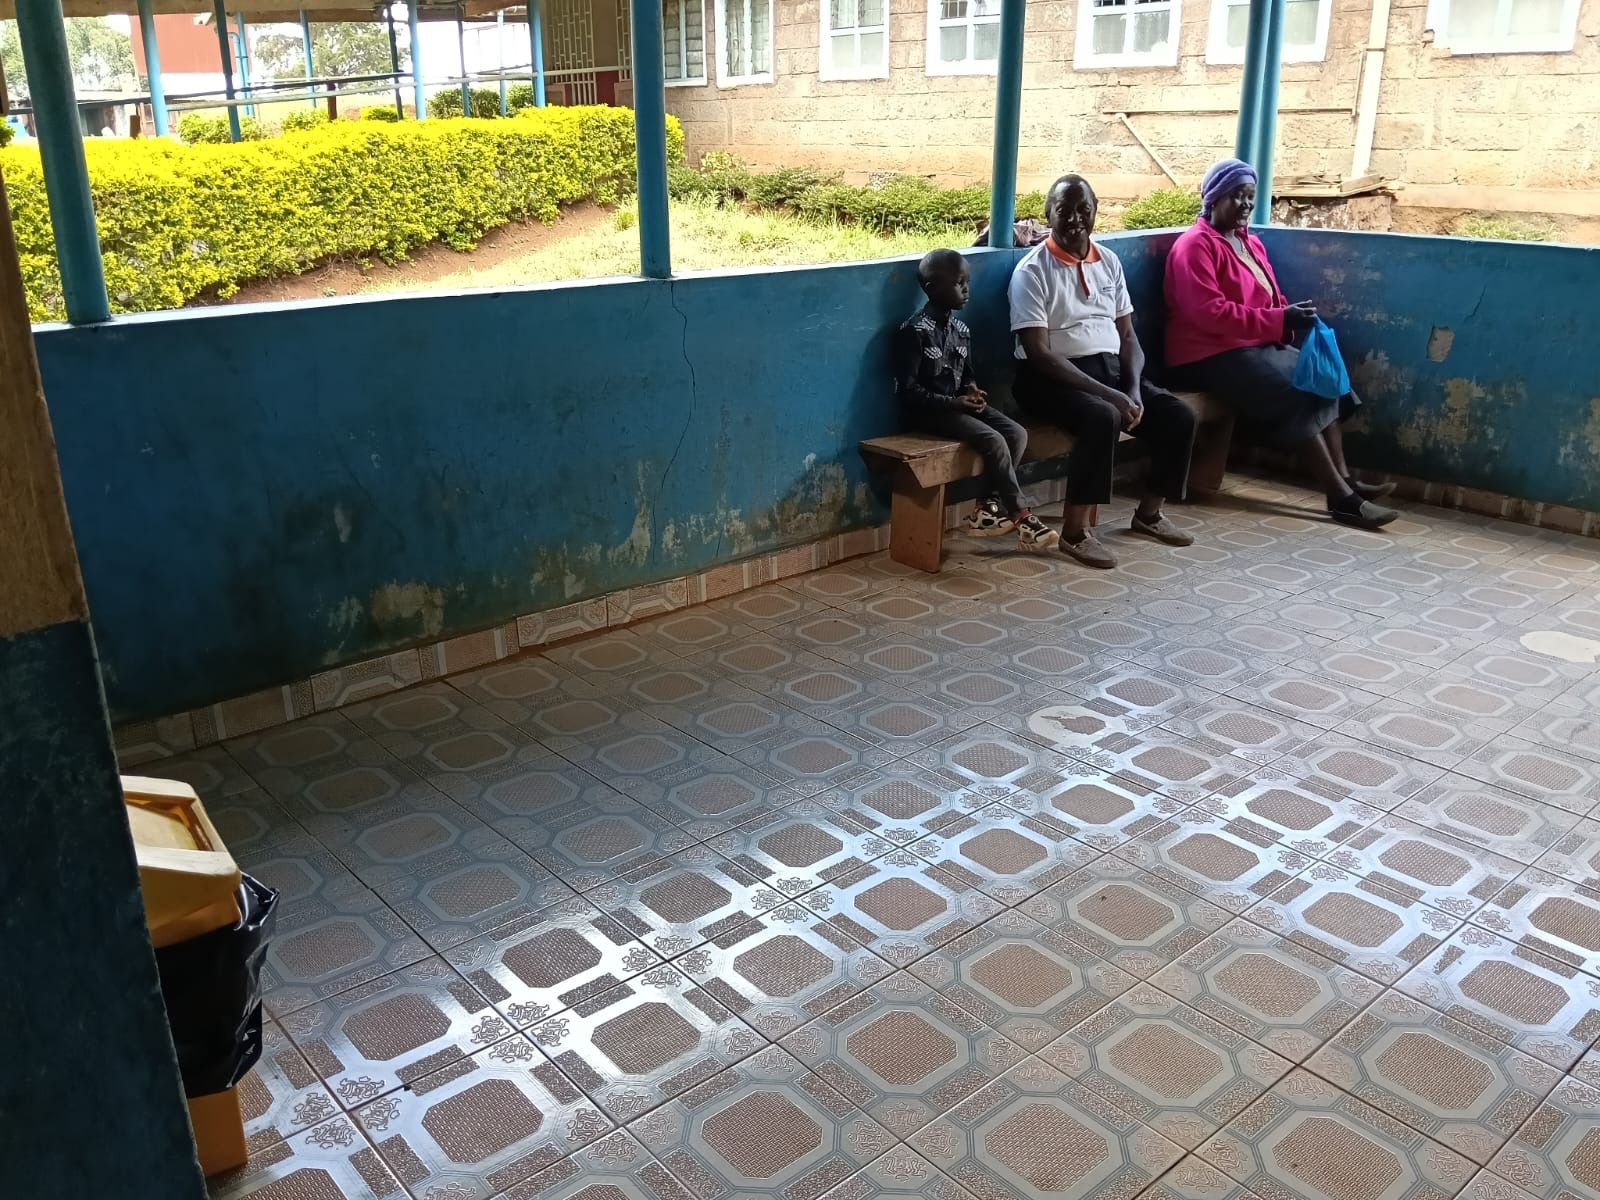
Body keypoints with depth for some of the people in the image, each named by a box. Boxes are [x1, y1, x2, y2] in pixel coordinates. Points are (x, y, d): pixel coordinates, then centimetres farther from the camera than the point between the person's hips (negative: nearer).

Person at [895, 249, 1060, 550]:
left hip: (959, 405, 8)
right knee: (993, 441, -24)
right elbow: (906, 388, -16)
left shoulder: (961, 330, 10)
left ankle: (990, 507, -8)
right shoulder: (914, 331, -14)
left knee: (1017, 433, -10)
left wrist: (972, 389, -3)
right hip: (929, 411, -8)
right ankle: (1021, 517, -15)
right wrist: (952, 402, -21)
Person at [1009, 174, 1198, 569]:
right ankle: (1075, 531, -22)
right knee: (1103, 418, -35)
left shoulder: (1108, 262, 10)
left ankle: (1148, 512, 11)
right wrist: (1107, 394, -23)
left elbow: (1127, 334, 11)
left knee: (1179, 415, -10)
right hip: (1051, 377, -6)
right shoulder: (1032, 271, -10)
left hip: (1110, 367, 7)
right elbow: (1038, 353, -18)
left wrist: (1133, 389, -9)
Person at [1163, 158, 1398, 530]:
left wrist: (1290, 314, -2)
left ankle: (1344, 478, -8)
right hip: (1211, 356, -9)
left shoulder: (1250, 242, 17)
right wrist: (1278, 321, -26)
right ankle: (1342, 497, -21)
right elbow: (1209, 313, -24)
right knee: (1299, 395, -20)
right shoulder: (1195, 245, -12)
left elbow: (1269, 298, 23)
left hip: (1257, 346, 9)